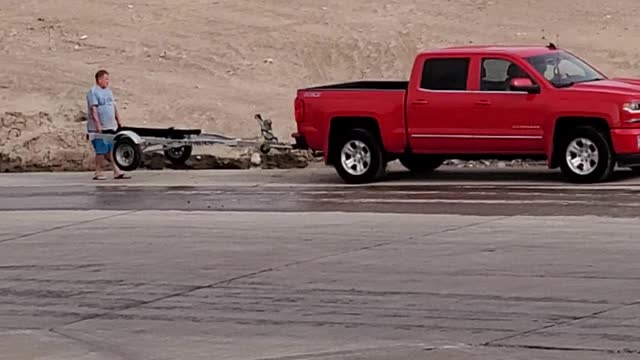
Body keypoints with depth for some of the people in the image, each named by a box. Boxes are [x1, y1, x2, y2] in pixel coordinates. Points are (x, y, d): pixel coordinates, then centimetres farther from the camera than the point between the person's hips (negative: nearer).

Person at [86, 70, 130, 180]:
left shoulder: (108, 91, 17)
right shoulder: (93, 92, -9)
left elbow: (113, 106, 23)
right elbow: (93, 109, -16)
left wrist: (118, 120, 20)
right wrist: (97, 124, -22)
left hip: (110, 127, 8)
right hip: (99, 128, -8)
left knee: (110, 150, 6)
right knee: (101, 151, -5)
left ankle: (117, 172, 4)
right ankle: (98, 173, 2)